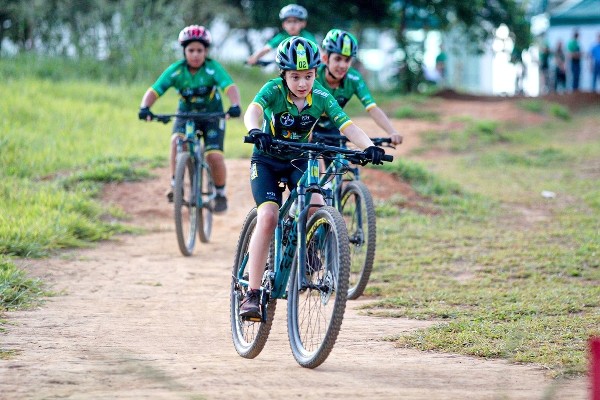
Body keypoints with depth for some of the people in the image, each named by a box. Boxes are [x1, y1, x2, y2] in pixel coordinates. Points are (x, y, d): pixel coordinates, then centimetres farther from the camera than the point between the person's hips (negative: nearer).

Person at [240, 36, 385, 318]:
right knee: (268, 216, -21)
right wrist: (255, 131, -64)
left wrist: (369, 146, -44)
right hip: (267, 160, -2)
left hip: (299, 160, 2)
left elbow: (347, 126, -25)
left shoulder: (321, 97, -15)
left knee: (317, 208, -24)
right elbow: (253, 111, -41)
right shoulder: (273, 90, -22)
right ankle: (252, 294, -19)